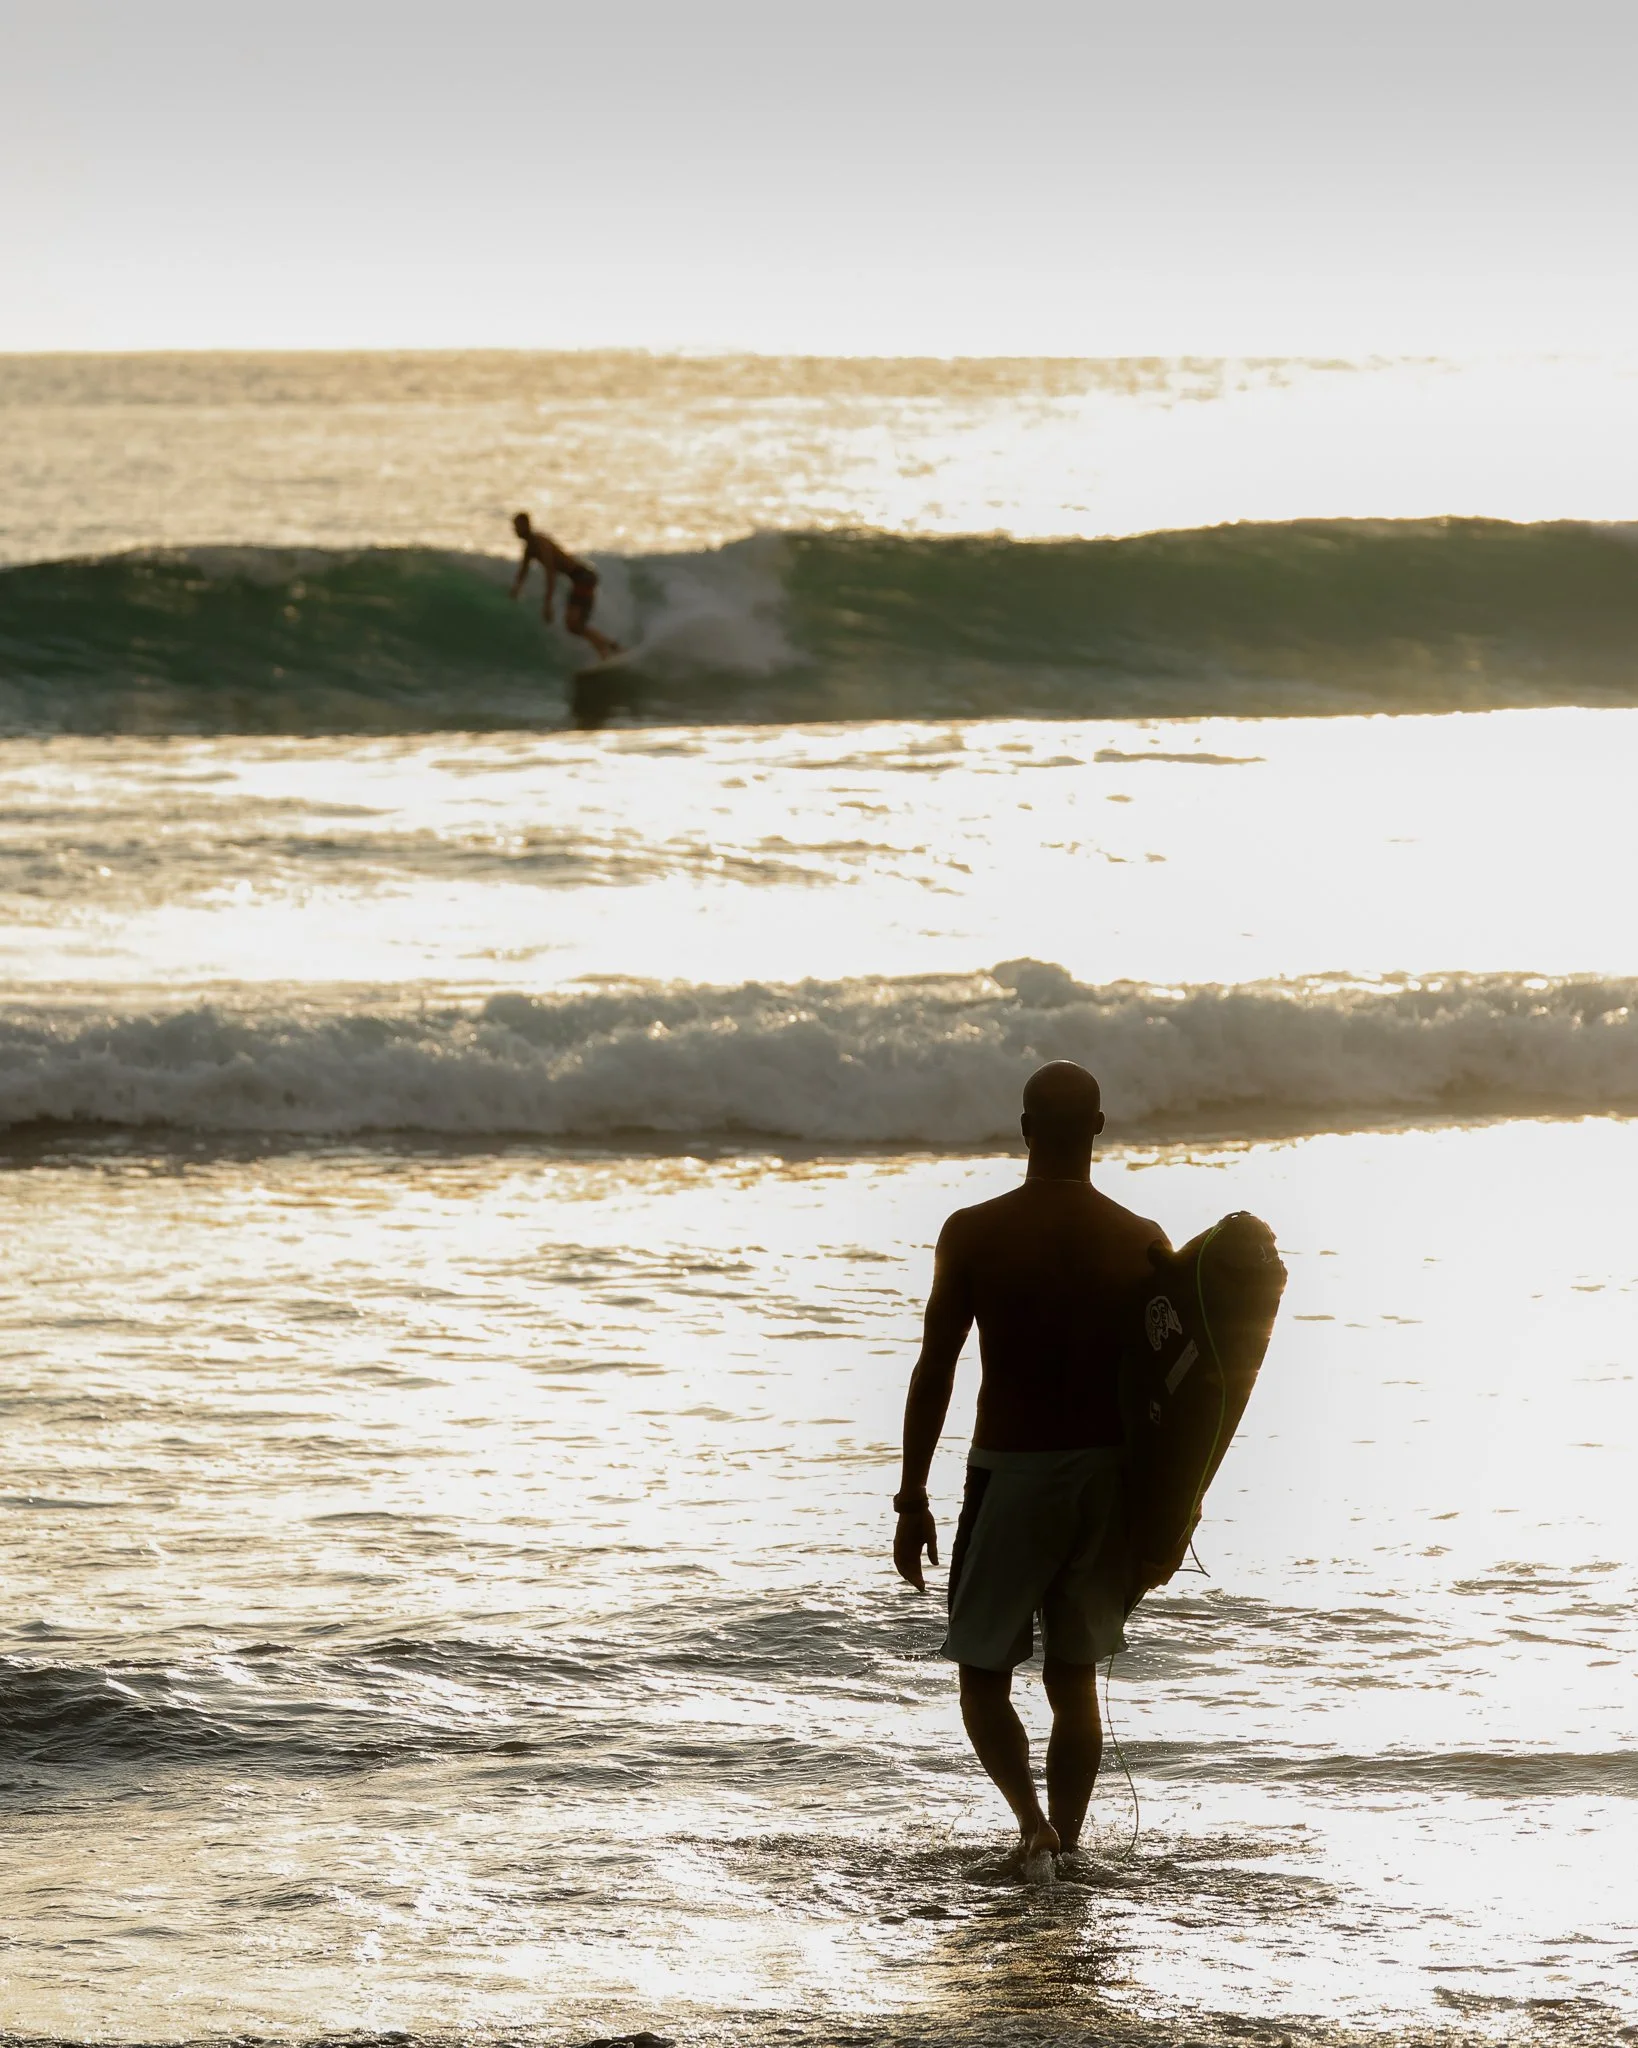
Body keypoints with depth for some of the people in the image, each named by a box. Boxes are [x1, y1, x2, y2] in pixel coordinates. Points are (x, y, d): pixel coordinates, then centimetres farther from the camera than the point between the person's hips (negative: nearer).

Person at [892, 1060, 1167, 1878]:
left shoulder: (972, 1234, -9)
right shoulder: (1142, 1243, -3)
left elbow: (935, 1371, -8)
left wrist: (912, 1500, -1)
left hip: (1010, 1473, -2)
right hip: (1109, 1474, 2)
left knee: (984, 1675, 10)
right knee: (1074, 1677, 16)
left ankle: (1032, 1817, -14)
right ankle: (1063, 1848, 17)